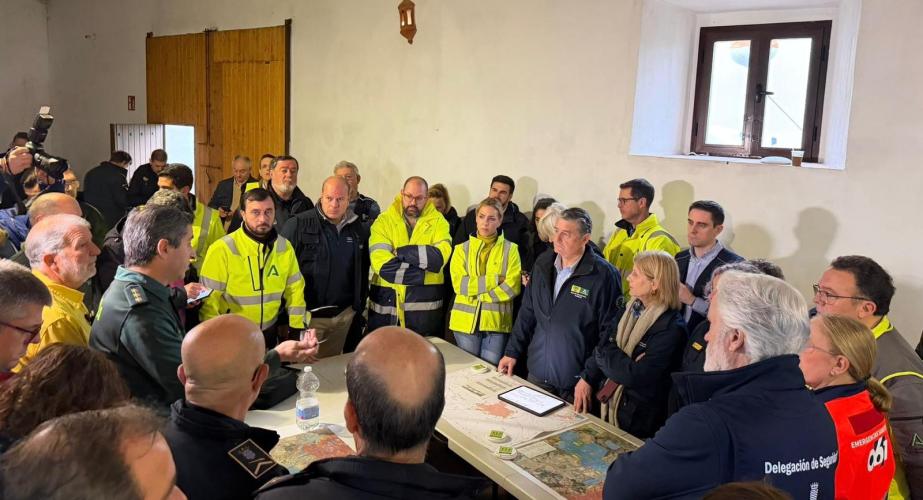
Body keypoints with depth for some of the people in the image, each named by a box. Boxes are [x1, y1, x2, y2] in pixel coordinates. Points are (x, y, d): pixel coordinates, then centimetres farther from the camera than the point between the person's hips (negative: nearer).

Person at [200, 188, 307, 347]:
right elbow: (209, 300, -14)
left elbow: (294, 290, 6)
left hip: (269, 334, 4)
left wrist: (297, 330, 1)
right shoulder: (222, 250, -17)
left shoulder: (285, 247, -2)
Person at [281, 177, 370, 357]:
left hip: (344, 314, 4)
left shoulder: (359, 229, 7)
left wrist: (359, 306, 15)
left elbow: (363, 271, 17)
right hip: (308, 314, -4)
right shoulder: (297, 225, -8)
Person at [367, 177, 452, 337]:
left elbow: (440, 256, -14)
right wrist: (422, 274, -15)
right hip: (386, 302, 0)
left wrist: (401, 252, -15)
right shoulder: (384, 220, 1)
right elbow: (381, 263, -13)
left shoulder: (438, 221, 4)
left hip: (425, 305, 0)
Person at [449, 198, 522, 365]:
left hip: (496, 322, -1)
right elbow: (459, 284, -7)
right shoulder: (462, 249, 6)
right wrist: (494, 280, -12)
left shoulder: (510, 249, 2)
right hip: (466, 321, 1)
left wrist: (476, 293, -10)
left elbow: (512, 287, -9)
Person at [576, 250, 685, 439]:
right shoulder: (633, 307, 0)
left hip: (639, 418, -7)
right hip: (611, 404, 7)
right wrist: (587, 378, -8)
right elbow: (606, 342, 4)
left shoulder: (670, 328, -23)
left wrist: (603, 353, -13)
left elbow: (635, 376, -26)